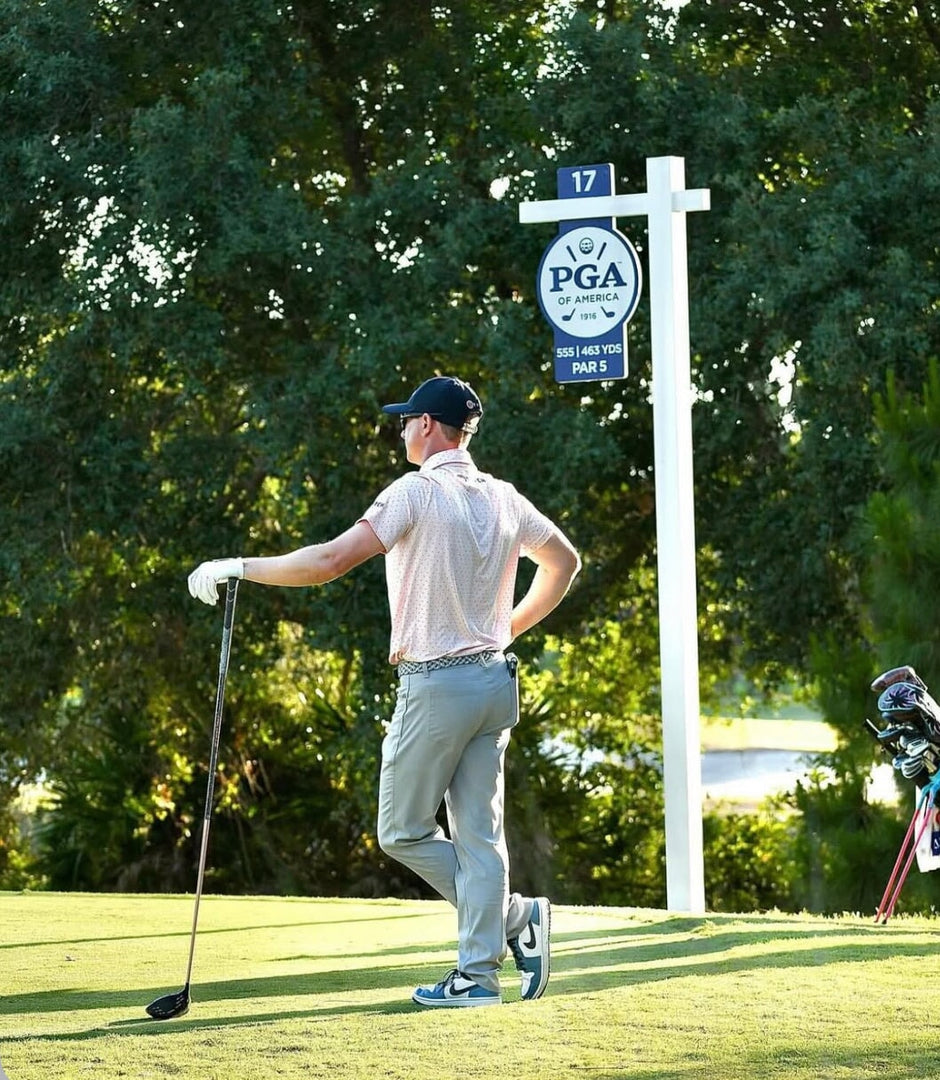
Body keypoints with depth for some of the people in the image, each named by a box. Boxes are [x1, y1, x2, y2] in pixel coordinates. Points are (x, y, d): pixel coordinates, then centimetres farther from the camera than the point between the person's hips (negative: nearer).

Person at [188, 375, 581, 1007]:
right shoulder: (504, 499, 9)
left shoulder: (417, 492, -13)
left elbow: (330, 561, -20)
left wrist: (238, 568, -13)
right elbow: (565, 562, 23)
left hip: (435, 685, -7)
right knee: (478, 832, 7)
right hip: (494, 678, 7)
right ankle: (479, 973, 3)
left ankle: (514, 917, 0)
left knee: (404, 832, 5)